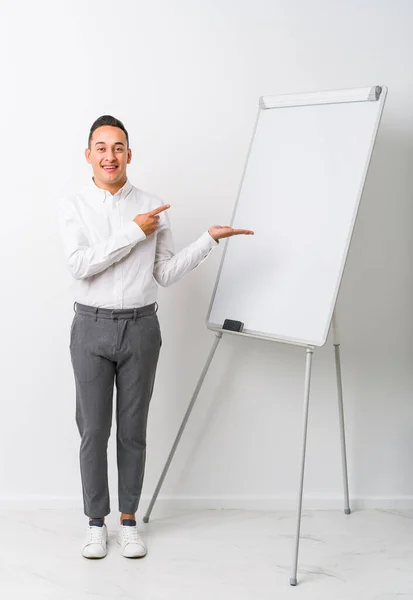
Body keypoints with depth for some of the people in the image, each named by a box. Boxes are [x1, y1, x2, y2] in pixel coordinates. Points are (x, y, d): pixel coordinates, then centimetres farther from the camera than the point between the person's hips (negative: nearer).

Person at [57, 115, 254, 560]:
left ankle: (128, 520, 21)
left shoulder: (153, 208, 2)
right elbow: (79, 265, -17)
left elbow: (166, 274, 3)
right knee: (93, 430, 5)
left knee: (132, 430, 8)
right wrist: (133, 233, -17)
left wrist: (210, 238, -6)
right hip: (91, 327, -1)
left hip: (140, 327, 1)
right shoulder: (73, 207, -2)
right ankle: (96, 522, 20)